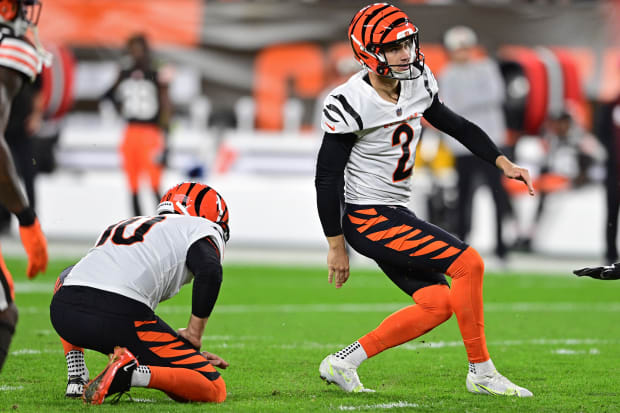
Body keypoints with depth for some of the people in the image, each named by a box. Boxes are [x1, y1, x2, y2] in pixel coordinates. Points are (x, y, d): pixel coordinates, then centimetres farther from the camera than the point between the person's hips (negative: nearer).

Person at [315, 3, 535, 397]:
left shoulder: (416, 84, 3)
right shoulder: (351, 104, -19)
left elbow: (456, 126, 18)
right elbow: (326, 178, -14)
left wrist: (504, 163, 8)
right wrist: (336, 246, -11)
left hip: (396, 215, 9)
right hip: (368, 218, -9)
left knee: (438, 305, 2)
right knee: (469, 263, -15)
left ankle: (342, 363, 10)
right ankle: (482, 372, -4)